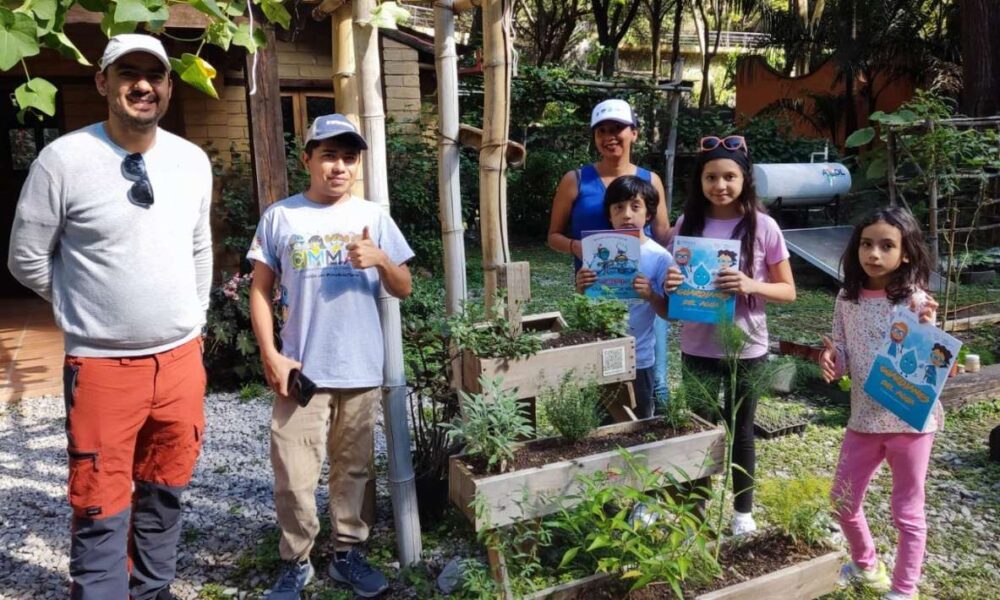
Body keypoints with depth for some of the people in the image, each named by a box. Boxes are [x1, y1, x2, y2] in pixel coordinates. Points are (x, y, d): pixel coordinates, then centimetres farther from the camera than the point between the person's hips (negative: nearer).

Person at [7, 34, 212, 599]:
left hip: (181, 358, 4)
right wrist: (90, 306, 5)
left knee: (165, 493, 18)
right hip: (102, 364, -4)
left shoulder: (193, 161, 3)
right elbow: (28, 259, -1)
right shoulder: (64, 158, -10)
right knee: (102, 511, 5)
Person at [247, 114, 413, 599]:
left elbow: (404, 290, 6)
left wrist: (381, 260, -14)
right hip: (302, 370, -2)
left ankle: (348, 554, 30)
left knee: (352, 469, 13)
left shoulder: (373, 217, 5)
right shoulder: (280, 217, 0)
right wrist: (270, 354, -6)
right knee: (295, 477, 2)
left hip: (362, 372, 2)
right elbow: (260, 290, 3)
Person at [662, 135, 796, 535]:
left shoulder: (762, 227, -8)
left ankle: (743, 511, 33)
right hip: (697, 348, 2)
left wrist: (751, 285, -22)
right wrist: (670, 287, -17)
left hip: (746, 349, -2)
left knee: (740, 430, 13)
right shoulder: (687, 224, -1)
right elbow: (674, 286, 7)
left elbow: (788, 291, -3)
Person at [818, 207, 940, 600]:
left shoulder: (916, 301, -12)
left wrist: (925, 328, -29)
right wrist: (831, 360, -14)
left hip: (910, 420, -4)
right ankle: (866, 566, 43)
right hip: (863, 419, 5)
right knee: (843, 501, 16)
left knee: (907, 511, 10)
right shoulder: (847, 299, 0)